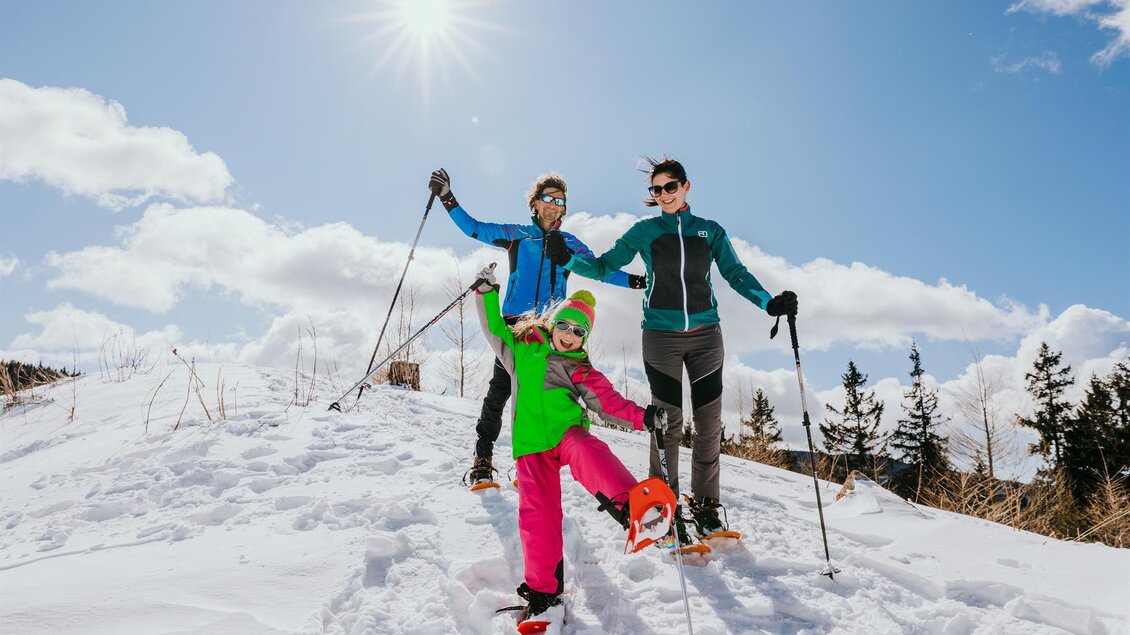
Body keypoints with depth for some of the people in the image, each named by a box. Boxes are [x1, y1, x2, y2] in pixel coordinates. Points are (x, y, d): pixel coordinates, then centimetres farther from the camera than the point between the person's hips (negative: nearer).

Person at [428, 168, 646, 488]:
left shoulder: (570, 243, 16)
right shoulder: (515, 234, 11)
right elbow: (473, 228, 11)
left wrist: (633, 281, 9)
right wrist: (447, 198, 3)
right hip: (515, 322, -1)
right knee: (500, 389, -8)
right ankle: (482, 461, 2)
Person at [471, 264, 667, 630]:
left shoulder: (581, 371, 14)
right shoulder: (523, 350, 18)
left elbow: (608, 403, 5)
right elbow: (495, 329, 26)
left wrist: (643, 418, -10)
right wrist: (487, 293, 17)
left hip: (568, 432, -1)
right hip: (530, 445, 2)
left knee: (587, 452, -36)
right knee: (538, 515, -9)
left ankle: (630, 507, -63)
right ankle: (544, 590, 2)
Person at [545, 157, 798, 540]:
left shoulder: (710, 231, 10)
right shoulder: (645, 232, 5)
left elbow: (737, 274, 7)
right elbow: (603, 267, 6)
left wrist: (769, 302, -8)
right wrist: (568, 260, -11)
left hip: (705, 336, 2)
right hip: (661, 337, -2)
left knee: (709, 422, 2)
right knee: (668, 422, -1)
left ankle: (705, 506, 14)